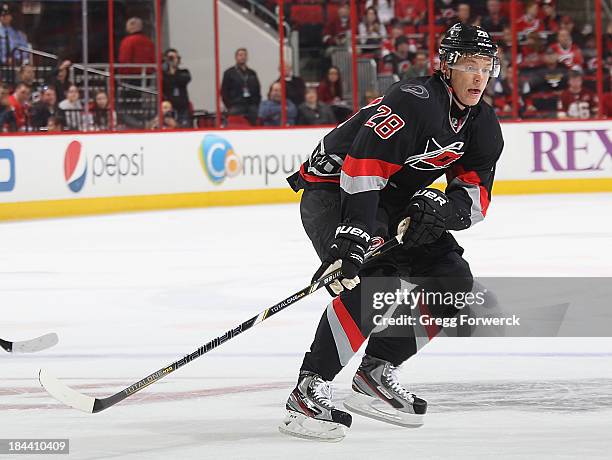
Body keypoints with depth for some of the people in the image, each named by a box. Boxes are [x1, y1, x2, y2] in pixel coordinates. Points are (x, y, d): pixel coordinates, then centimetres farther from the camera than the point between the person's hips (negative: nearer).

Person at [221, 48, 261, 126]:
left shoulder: (252, 73, 19)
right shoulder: (229, 73, 7)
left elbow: (258, 90, 20)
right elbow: (224, 92, 2)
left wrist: (257, 104, 6)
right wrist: (230, 106, -7)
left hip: (252, 107, 4)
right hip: (236, 107, -4)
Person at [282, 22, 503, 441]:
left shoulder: (483, 126, 1)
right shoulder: (414, 102, -26)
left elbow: (476, 197, -2)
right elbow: (362, 166, -35)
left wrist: (442, 208, -25)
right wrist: (354, 236, -42)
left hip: (393, 202, 9)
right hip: (333, 191, -9)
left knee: (453, 280, 0)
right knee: (372, 281, -31)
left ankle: (377, 372, 8)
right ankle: (308, 392, -31)